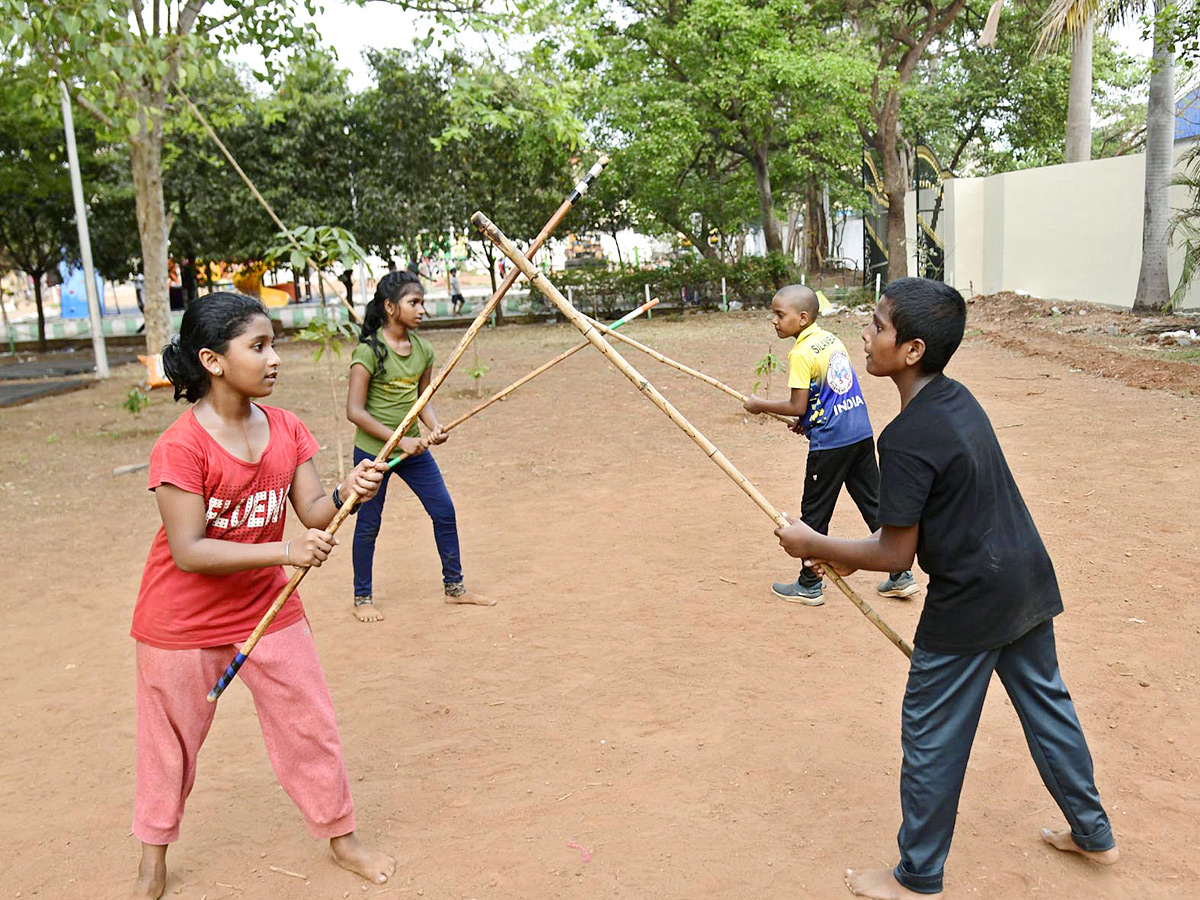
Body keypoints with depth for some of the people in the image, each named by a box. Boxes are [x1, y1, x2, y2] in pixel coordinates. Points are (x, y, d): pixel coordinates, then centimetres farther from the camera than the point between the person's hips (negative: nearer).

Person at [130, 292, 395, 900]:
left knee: (310, 725, 11)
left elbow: (313, 513, -7)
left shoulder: (287, 430, -5)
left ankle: (341, 834, 32)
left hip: (269, 609, 5)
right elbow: (188, 551, -26)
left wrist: (346, 494, -29)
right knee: (171, 741, 14)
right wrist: (286, 551, -32)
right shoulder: (181, 446, -23)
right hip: (184, 622, -4)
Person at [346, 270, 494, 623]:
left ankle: (454, 587, 21)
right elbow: (355, 410, -18)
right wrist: (398, 440, -22)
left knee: (444, 511, 6)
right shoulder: (369, 349, -16)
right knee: (368, 523, 6)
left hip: (413, 447, 6)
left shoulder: (422, 349, 2)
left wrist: (434, 427, -9)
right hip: (373, 450, -6)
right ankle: (362, 598, 24)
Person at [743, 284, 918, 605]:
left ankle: (809, 585, 17)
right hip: (862, 433, 8)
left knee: (814, 512, 6)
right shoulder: (832, 339, 10)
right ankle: (901, 576, 19)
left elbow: (796, 406, -14)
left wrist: (760, 405, -1)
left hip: (830, 443, -8)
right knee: (875, 505, 14)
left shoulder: (801, 353, -14)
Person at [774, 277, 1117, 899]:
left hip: (967, 604, -9)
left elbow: (895, 555, -19)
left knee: (931, 738, 7)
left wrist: (815, 545, -7)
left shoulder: (907, 438, -25)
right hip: (1027, 584, 9)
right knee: (1047, 705, 24)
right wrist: (853, 552, 12)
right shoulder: (958, 399, 3)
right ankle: (1094, 835, 43)